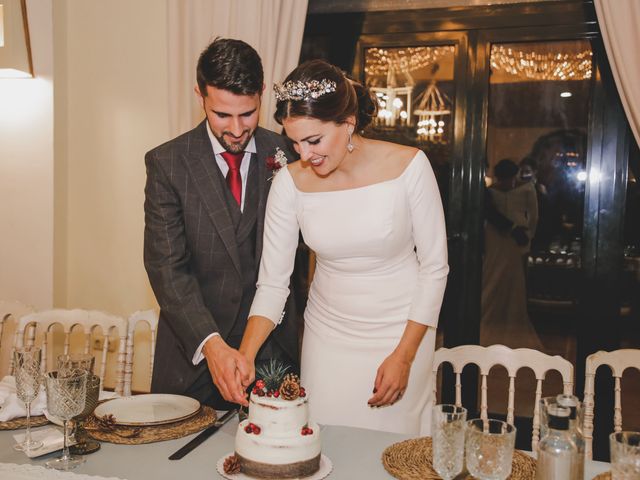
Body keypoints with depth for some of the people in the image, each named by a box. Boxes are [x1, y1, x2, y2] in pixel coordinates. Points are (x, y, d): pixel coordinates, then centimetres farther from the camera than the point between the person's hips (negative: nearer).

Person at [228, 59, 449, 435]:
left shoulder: (408, 165, -16)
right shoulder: (290, 182, -11)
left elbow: (434, 267, -9)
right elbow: (273, 281, -6)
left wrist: (404, 356, -10)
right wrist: (246, 354, -19)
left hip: (401, 331, -2)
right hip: (327, 333, 2)